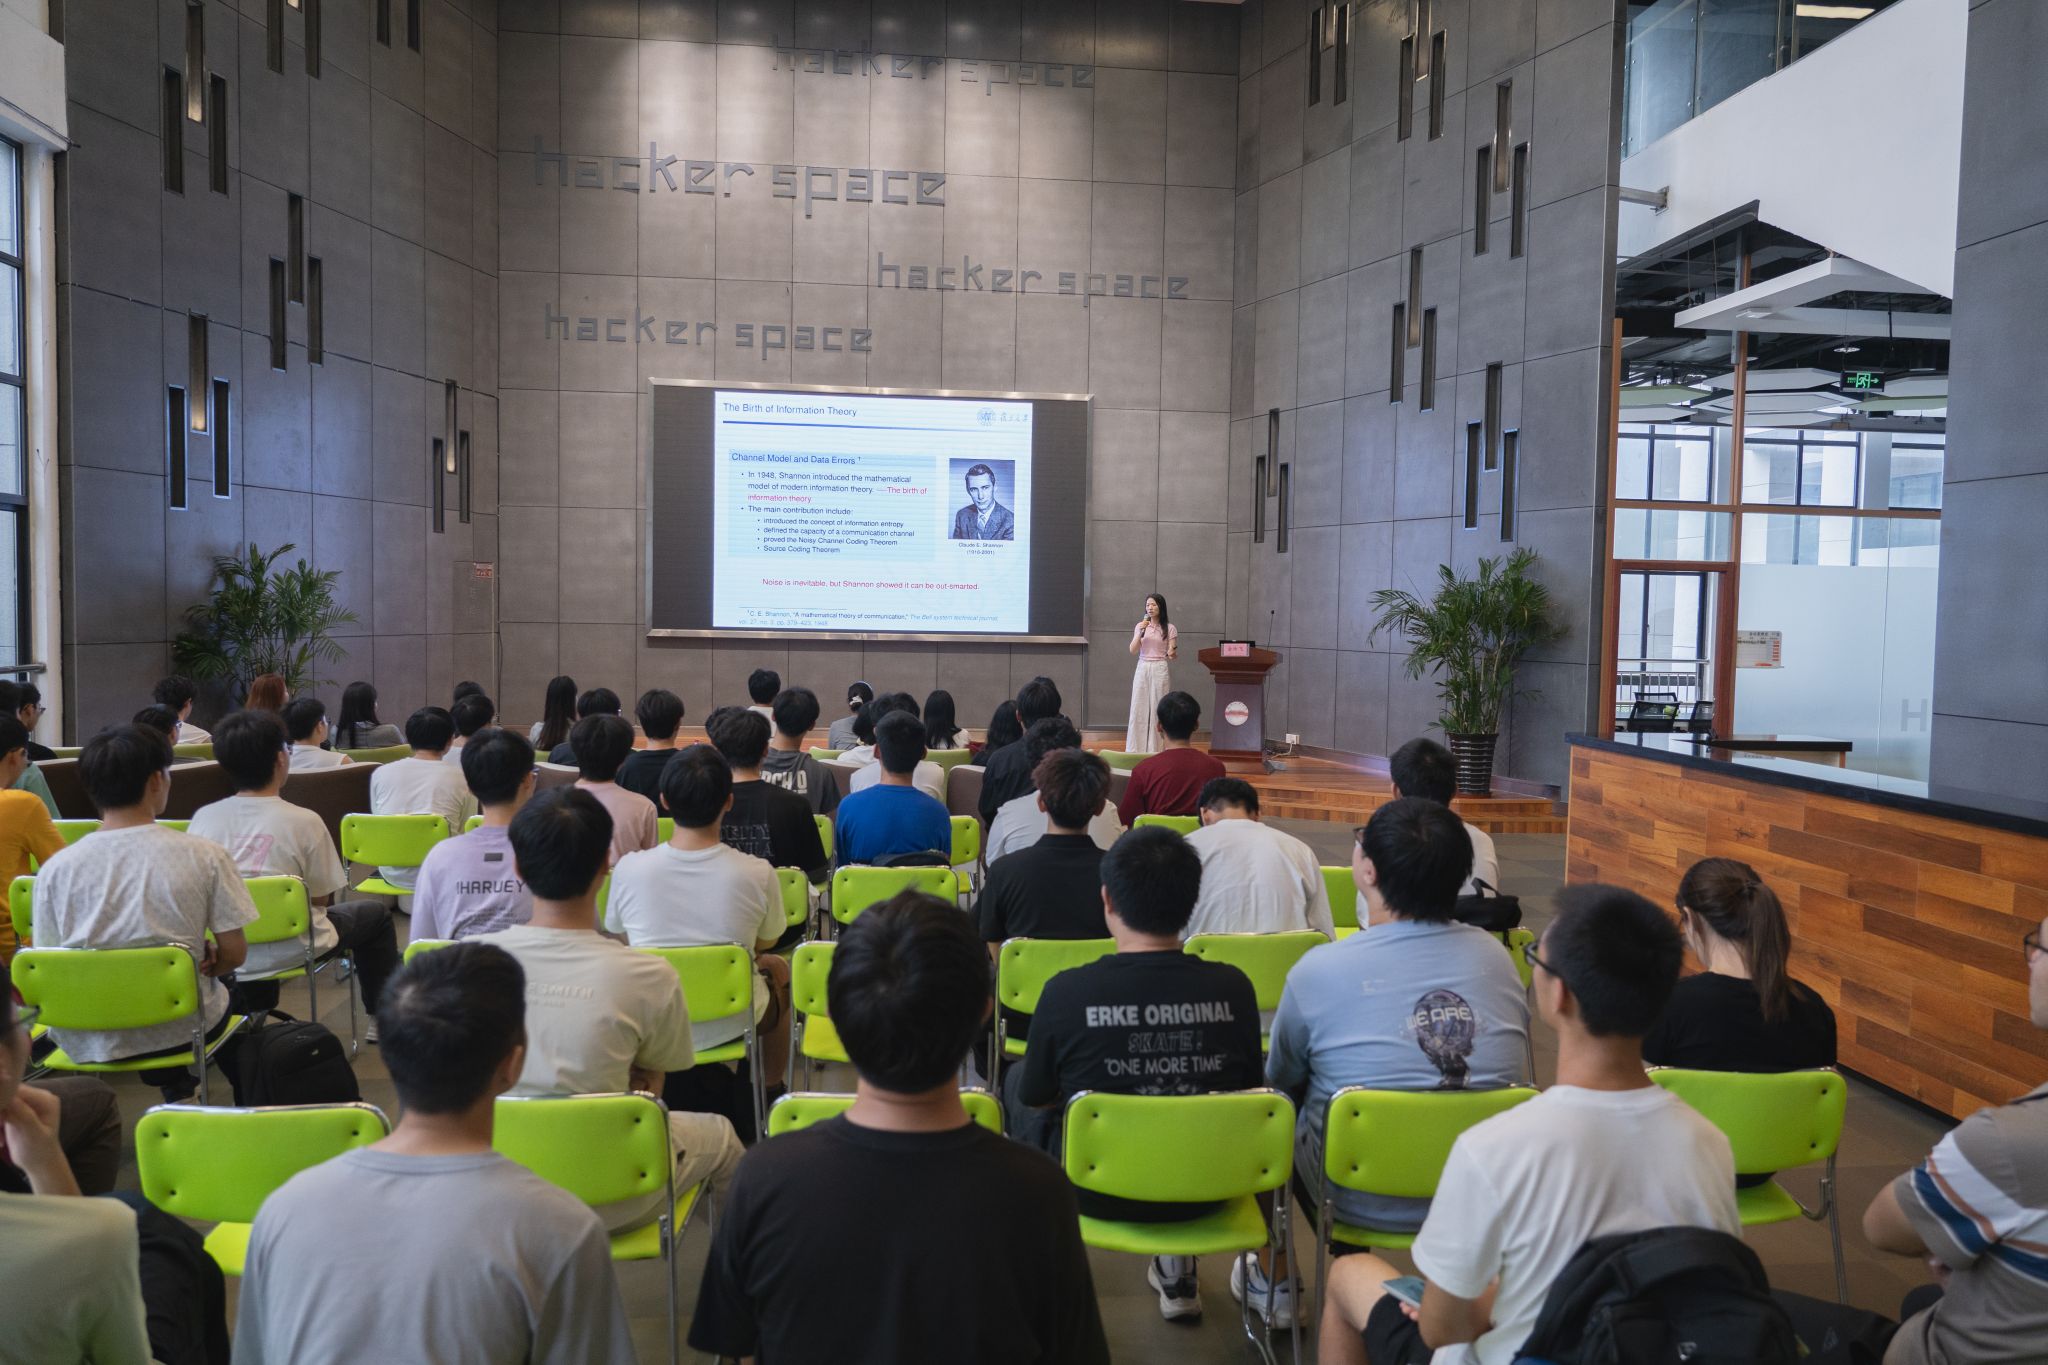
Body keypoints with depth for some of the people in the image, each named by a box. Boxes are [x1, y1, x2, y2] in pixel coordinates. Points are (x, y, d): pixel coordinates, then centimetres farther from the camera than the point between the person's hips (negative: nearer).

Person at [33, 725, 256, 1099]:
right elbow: (234, 954, -9)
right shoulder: (205, 856, -14)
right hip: (178, 1032, -2)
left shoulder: (55, 869, -10)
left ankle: (175, 1088, 36)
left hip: (84, 1043, 2)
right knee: (226, 986, 30)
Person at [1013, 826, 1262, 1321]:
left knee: (1017, 1077, 24)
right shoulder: (1233, 987, -16)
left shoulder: (1066, 991, -23)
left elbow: (1036, 1098, -6)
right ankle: (1177, 1270, 35)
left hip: (1095, 1191, -2)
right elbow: (1247, 1090, 1)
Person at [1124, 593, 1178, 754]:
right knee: (1138, 708, 3)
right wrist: (1141, 632, -12)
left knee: (1157, 708, -2)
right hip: (1142, 669, 3)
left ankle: (1156, 749, 4)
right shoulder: (1140, 626, 8)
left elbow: (1173, 654, 0)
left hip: (1160, 670, -3)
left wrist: (1173, 654, -23)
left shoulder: (1170, 628, -1)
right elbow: (1133, 650, 0)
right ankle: (1135, 748, 10)